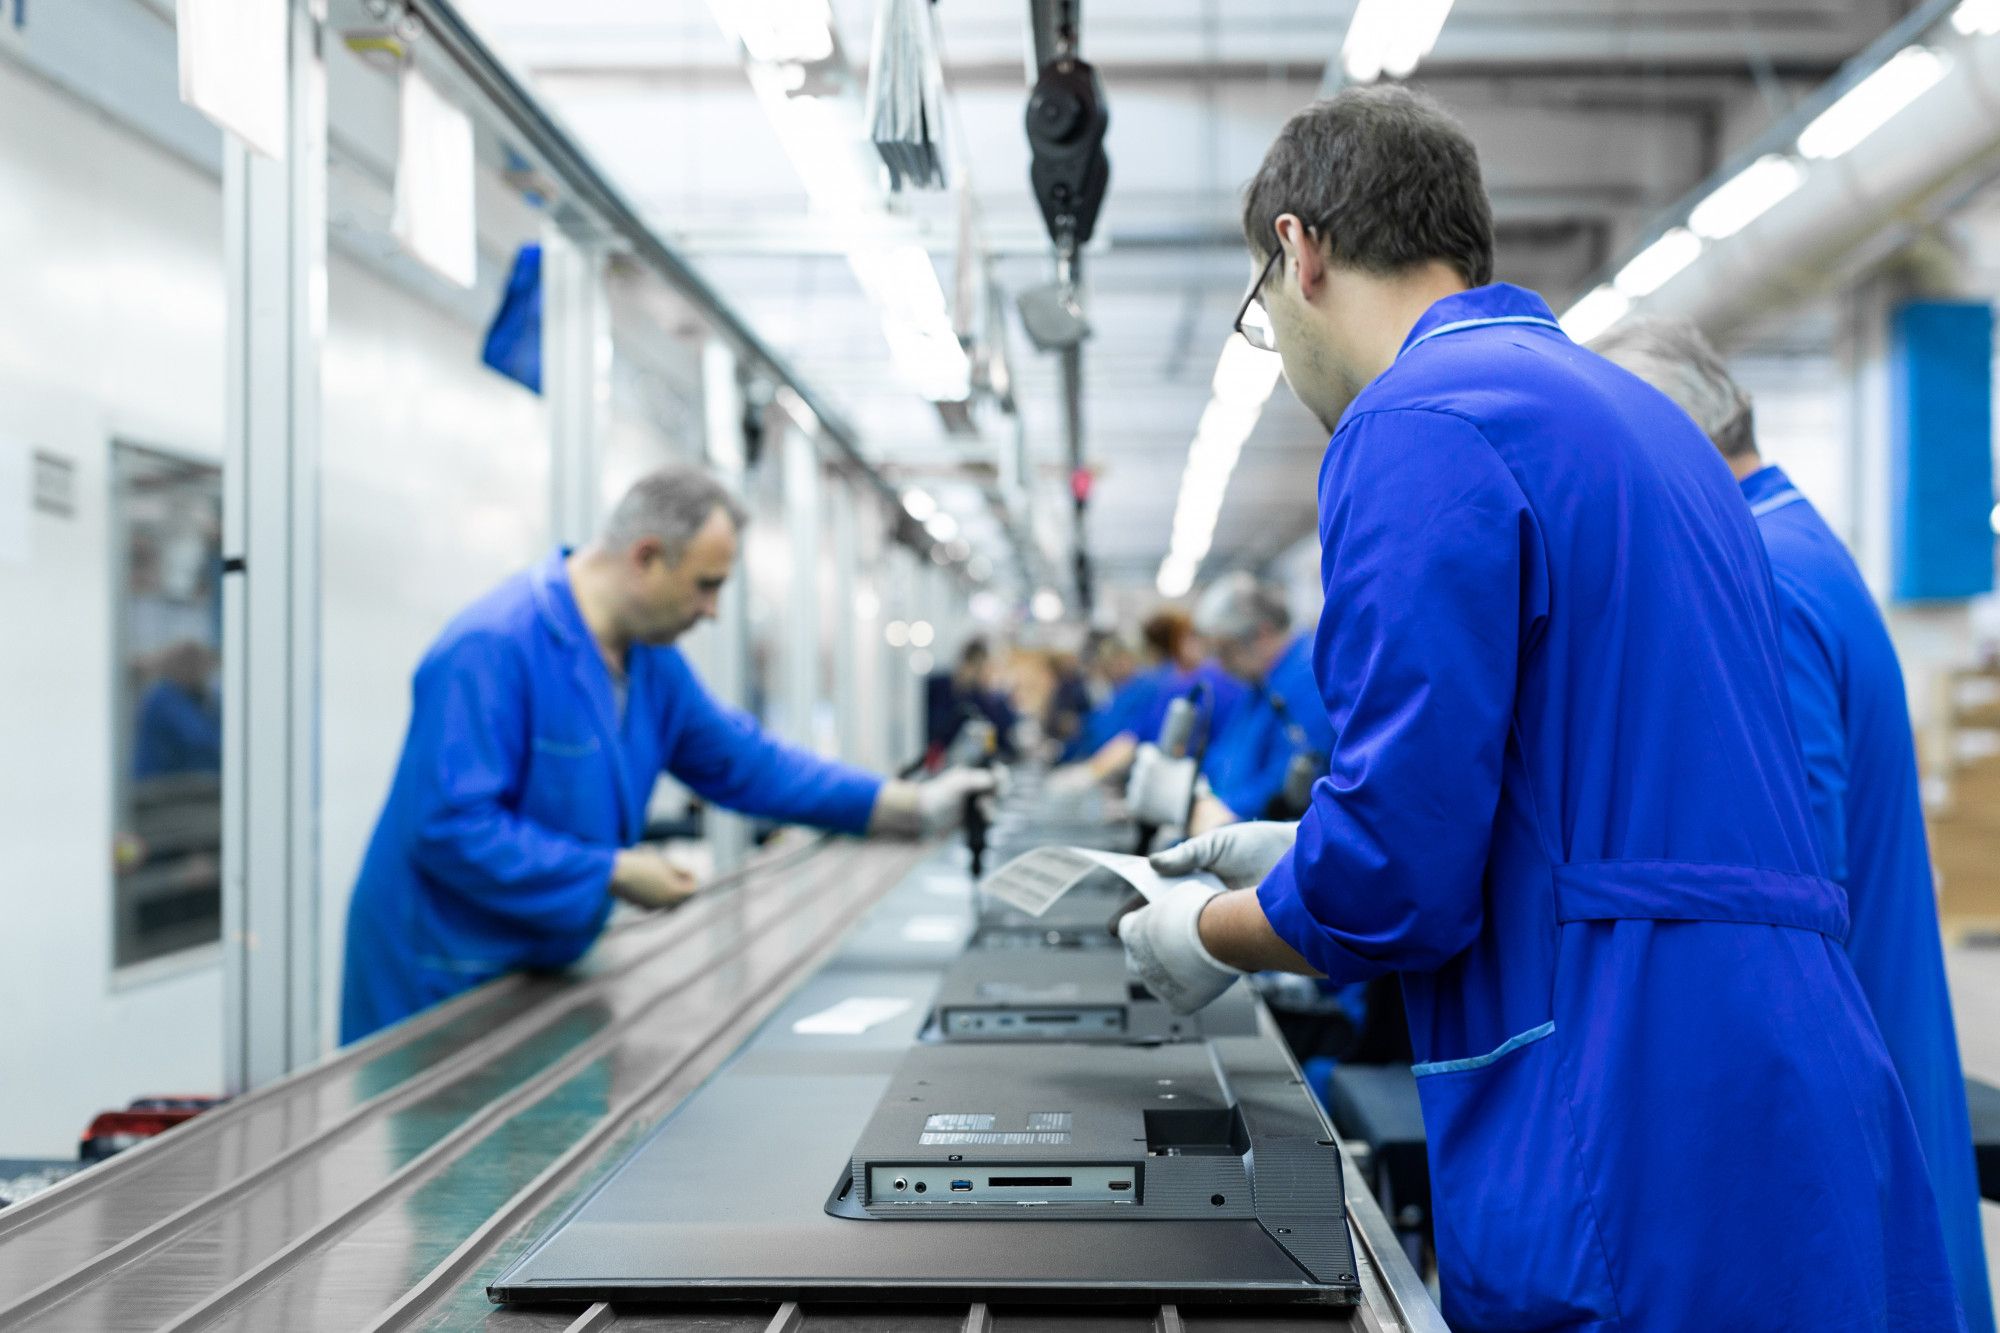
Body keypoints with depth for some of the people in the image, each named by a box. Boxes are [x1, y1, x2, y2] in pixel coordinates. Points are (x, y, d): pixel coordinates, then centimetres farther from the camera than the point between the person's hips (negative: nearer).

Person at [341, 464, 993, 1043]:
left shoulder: (652, 662, 7)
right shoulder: (491, 649, -22)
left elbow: (745, 763, 14)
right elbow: (454, 828, -27)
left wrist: (915, 808, 10)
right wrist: (614, 873, -21)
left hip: (542, 970, 8)